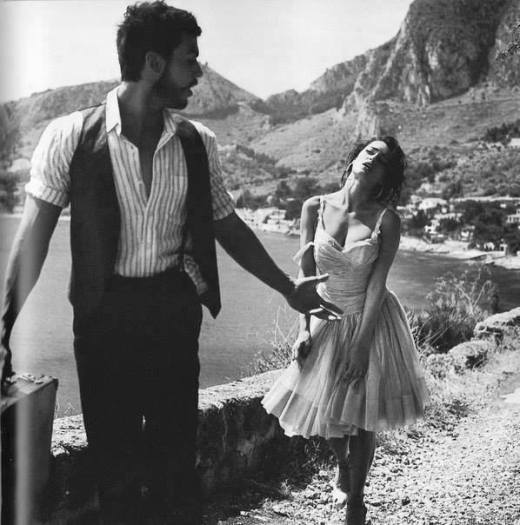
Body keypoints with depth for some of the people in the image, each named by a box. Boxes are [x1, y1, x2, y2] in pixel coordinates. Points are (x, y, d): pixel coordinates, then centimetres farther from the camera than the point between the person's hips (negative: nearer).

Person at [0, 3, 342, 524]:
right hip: (105, 312, -2)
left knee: (176, 455, 10)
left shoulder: (198, 143, 2)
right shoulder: (70, 136, -8)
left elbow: (227, 225, 12)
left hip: (176, 309, 3)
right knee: (113, 458, 9)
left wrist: (288, 288, 17)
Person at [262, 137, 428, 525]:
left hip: (368, 321, -2)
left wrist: (361, 343, -17)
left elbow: (377, 283, -15)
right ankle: (343, 465, 49)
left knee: (360, 418, 6)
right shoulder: (315, 208, -7)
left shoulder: (386, 219, -14)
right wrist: (304, 328, -8)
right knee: (327, 411, 16)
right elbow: (306, 274, -4)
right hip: (326, 320, 3)